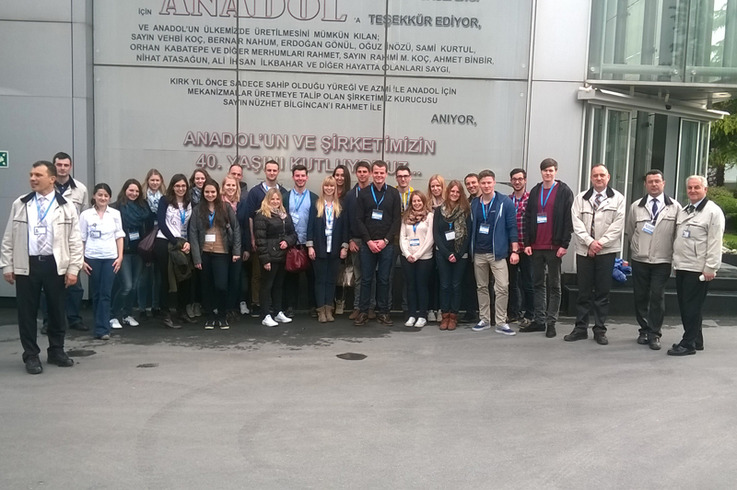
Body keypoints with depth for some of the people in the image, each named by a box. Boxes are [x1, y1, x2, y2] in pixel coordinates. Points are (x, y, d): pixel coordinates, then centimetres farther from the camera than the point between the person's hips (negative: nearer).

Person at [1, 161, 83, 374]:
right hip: (26, 265, 1)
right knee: (27, 312, 5)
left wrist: (73, 268, -6)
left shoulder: (66, 206, 1)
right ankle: (31, 355, 17)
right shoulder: (19, 204, 6)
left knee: (57, 310, 9)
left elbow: (75, 241, -1)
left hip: (56, 265, -1)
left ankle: (56, 351, 25)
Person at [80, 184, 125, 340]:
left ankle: (102, 329, -4)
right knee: (96, 293, 7)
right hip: (92, 258, 0)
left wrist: (120, 257, 1)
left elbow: (119, 236, 8)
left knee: (106, 294, -5)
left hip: (110, 258, 0)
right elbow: (81, 239, 4)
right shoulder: (86, 214, 3)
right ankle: (104, 322, 20)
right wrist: (81, 260, -1)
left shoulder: (115, 214, 6)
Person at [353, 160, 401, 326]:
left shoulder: (394, 193, 5)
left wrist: (386, 240, -9)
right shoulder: (364, 193, 6)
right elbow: (359, 220, 1)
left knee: (384, 279, 5)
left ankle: (383, 312, 13)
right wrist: (369, 241, -9)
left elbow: (397, 220, 1)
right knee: (366, 279, 3)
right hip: (367, 243, 0)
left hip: (386, 244, 0)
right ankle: (363, 312, 11)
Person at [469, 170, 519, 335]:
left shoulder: (505, 202, -4)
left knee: (502, 287, -8)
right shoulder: (474, 204, 8)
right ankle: (484, 320, 21)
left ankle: (501, 323, 1)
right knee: (481, 287, 10)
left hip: (497, 253, -4)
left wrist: (515, 250, -9)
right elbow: (471, 228, 12)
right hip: (478, 253, 4)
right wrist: (471, 249, 8)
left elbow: (512, 227, -5)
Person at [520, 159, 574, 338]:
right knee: (538, 284, 9)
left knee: (554, 286, 3)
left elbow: (568, 220, -6)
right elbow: (528, 219, 11)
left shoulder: (564, 192, -1)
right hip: (536, 247, 5)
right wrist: (527, 242, 3)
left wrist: (564, 244, -12)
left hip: (554, 247, -5)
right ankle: (539, 320, 17)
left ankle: (551, 323, 8)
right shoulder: (535, 192, 12)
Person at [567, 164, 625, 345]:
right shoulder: (581, 198, 9)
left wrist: (600, 243, -13)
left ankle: (600, 330, 12)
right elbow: (577, 222, -1)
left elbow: (618, 224, -5)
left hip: (606, 251, -1)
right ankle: (580, 328, 12)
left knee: (602, 292, 4)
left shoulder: (617, 199, 4)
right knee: (584, 291, 5)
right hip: (584, 250, 1)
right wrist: (590, 242, -13)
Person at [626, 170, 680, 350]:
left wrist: (673, 253, 5)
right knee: (640, 296, 7)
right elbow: (629, 231, 15)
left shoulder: (675, 207, 1)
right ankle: (644, 330, 20)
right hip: (639, 260, 2)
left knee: (657, 297, -4)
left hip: (662, 261, -2)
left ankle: (654, 334, 6)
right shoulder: (636, 207, 6)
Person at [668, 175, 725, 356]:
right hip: (682, 266, 8)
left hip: (698, 269, -8)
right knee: (684, 306, 12)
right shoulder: (683, 211, 17)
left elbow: (715, 242, -13)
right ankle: (696, 340, 23)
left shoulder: (713, 211, -7)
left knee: (693, 307, -4)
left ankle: (688, 343, 2)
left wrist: (710, 268, -16)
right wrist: (676, 260, 14)